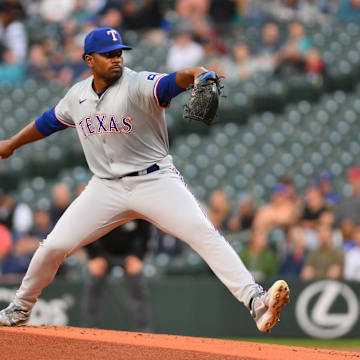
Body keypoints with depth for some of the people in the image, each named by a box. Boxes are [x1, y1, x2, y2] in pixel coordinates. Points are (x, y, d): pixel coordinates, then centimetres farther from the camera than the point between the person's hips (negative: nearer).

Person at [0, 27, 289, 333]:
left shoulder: (138, 85, -13)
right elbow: (49, 122, 24)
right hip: (106, 187, 4)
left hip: (155, 181, -4)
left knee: (204, 233, -22)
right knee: (54, 246, -1)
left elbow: (171, 83, -34)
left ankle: (255, 302, -30)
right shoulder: (77, 96, 5)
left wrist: (194, 74, -57)